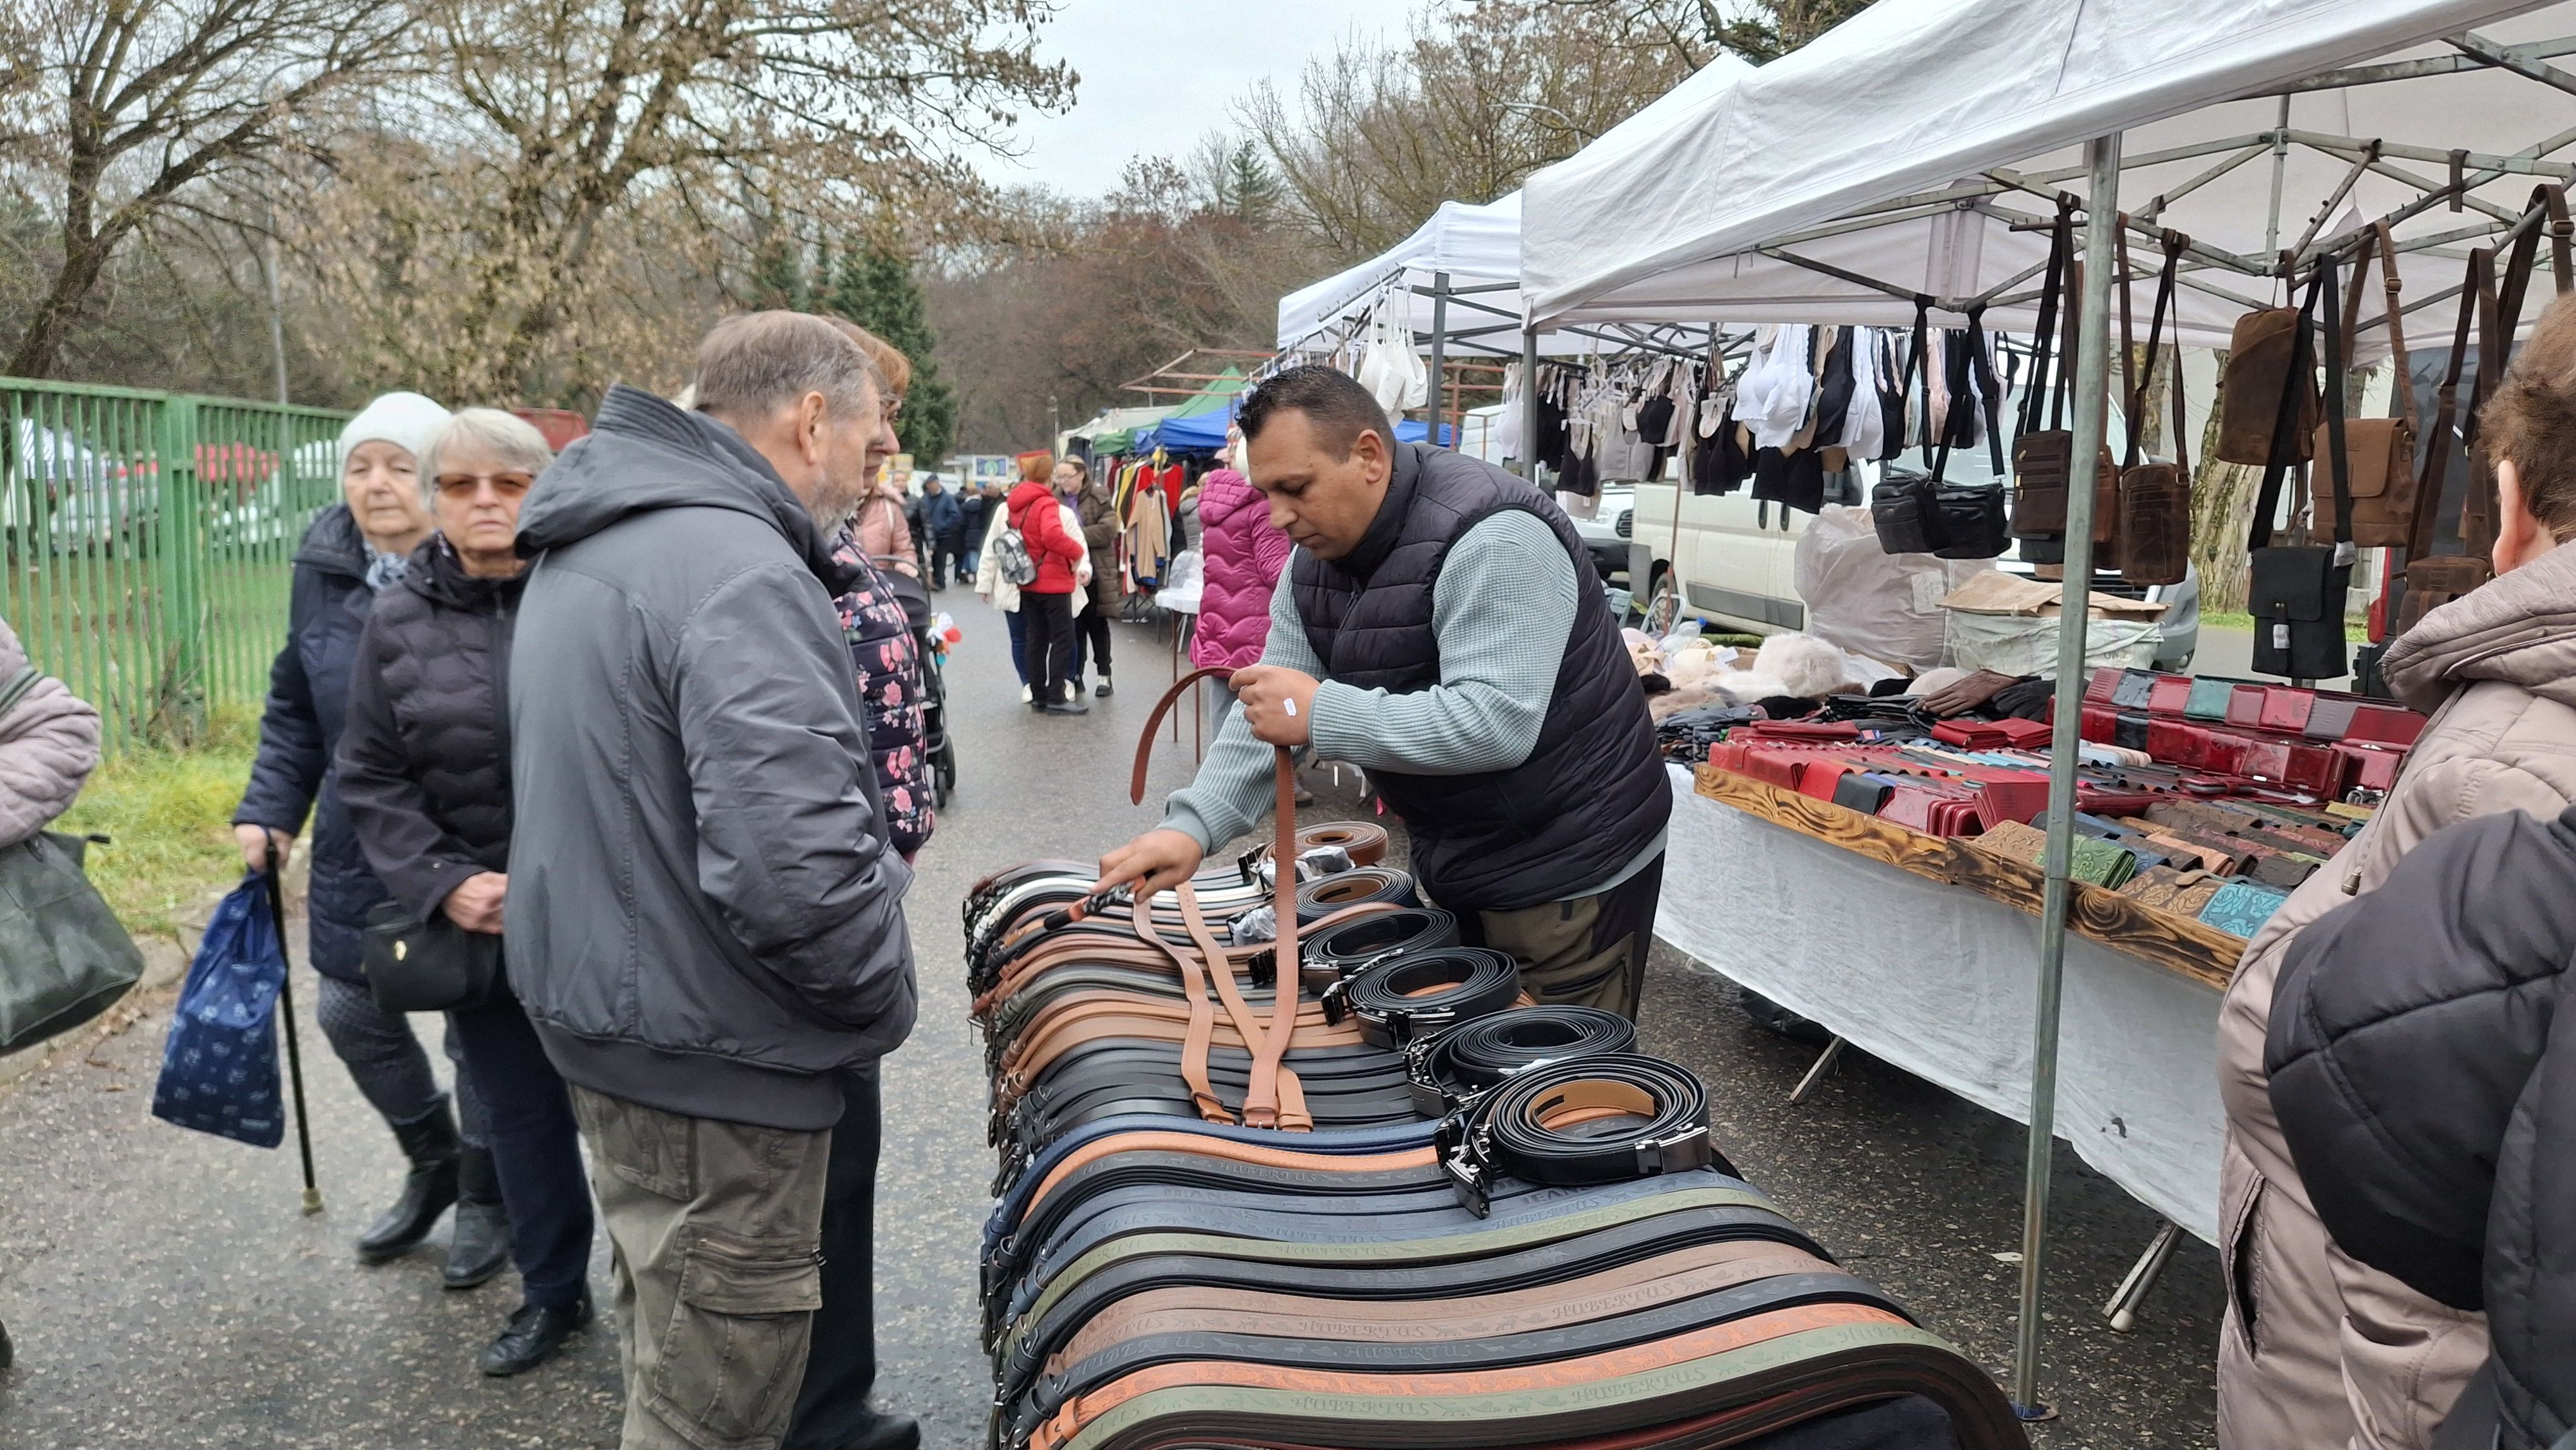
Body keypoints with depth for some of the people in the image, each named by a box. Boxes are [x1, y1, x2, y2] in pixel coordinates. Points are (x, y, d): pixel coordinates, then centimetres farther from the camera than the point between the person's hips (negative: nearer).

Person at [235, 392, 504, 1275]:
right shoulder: (322, 572, 3)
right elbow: (295, 709, 13)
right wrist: (268, 811, 5)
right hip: (361, 850, 6)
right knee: (351, 1011, 15)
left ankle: (487, 1196, 31)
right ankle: (432, 1164, 39)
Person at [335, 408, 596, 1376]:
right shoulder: (398, 621, 1)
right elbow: (372, 778, 5)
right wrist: (442, 883, -7)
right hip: (481, 913, 3)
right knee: (520, 1109, 16)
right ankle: (552, 1291, 36)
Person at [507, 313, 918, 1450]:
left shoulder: (590, 545, 10)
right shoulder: (738, 569, -24)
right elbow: (793, 866, -33)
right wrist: (882, 991, -14)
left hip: (604, 1005, 10)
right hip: (710, 1055, -10)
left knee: (667, 1350, 26)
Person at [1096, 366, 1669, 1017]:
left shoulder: (1490, 539, -25)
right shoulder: (1316, 559, 2)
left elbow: (1497, 724, -34)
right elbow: (1272, 711, 1)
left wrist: (1320, 713, -30)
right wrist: (1192, 827, -13)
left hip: (1569, 875, -8)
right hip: (1453, 866, 8)